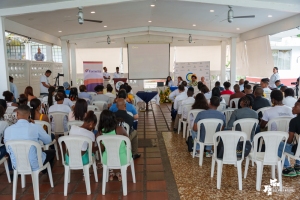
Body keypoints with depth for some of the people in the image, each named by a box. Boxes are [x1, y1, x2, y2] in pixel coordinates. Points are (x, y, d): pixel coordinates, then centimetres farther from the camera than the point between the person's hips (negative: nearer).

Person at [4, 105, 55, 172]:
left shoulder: (7, 130, -12)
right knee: (52, 151, 26)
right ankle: (46, 170, 52)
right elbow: (48, 141, -3)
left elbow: (8, 150, 3)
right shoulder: (36, 127, -21)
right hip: (34, 166, -3)